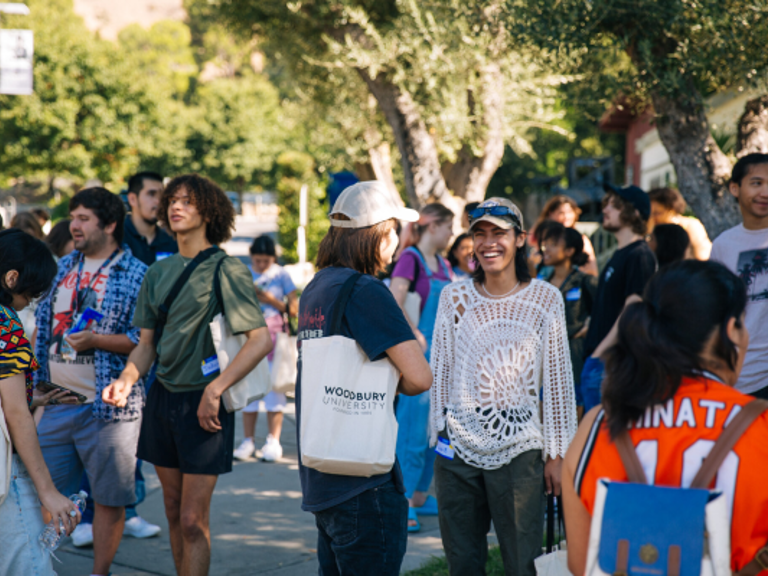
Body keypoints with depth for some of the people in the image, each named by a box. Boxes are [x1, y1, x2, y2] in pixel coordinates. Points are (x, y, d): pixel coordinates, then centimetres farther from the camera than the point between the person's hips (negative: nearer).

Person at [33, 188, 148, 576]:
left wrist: (95, 340, -21)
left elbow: (145, 341, -11)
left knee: (108, 497, 4)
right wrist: (34, 378, 13)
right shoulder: (63, 268, 13)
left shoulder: (136, 275, -6)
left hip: (106, 405, -5)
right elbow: (42, 323, 20)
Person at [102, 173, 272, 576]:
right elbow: (147, 343, 14)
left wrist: (215, 390, -20)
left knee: (193, 521, -5)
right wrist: (127, 380, -7)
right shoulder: (158, 272, 11)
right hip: (162, 398, 6)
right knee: (173, 514, 12)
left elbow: (261, 339, -13)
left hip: (202, 403, -6)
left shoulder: (225, 269, -7)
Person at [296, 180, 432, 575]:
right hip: (362, 483, -9)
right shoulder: (364, 290, -16)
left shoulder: (315, 288, 11)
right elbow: (419, 378, -21)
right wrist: (394, 385, 1)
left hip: (320, 479, 9)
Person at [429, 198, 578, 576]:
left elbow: (558, 379, 3)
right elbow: (440, 371, 10)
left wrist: (557, 454, 1)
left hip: (519, 449, -2)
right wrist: (439, 436, 6)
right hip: (459, 446, 2)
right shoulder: (454, 297, 5)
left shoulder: (545, 299, 1)